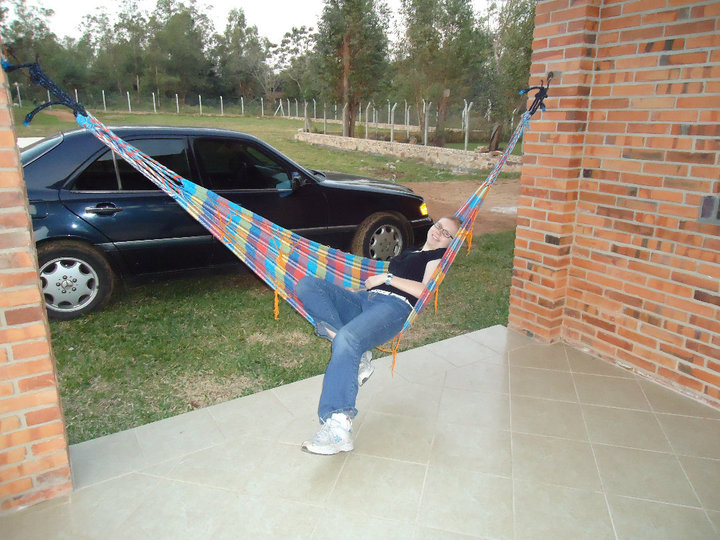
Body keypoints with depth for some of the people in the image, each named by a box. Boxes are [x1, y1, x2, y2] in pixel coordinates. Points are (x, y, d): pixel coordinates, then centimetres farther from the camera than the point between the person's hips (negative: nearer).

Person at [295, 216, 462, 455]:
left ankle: (339, 427, -40)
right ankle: (357, 355, -23)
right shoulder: (407, 252, 36)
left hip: (395, 305, -8)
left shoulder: (439, 256, 12)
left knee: (347, 339, -38)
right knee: (306, 285, -13)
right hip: (364, 299, 8)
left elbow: (424, 291, -4)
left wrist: (386, 278, -2)